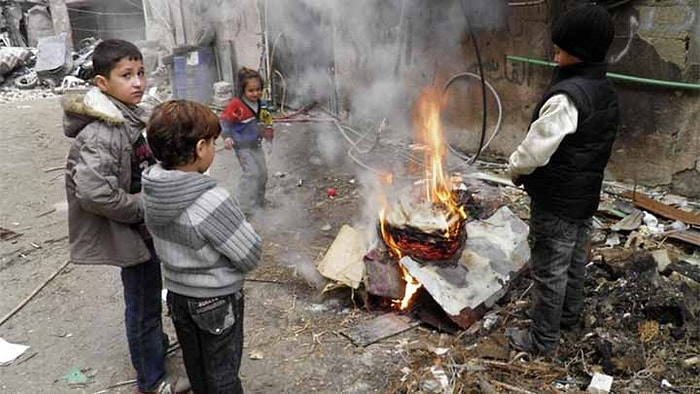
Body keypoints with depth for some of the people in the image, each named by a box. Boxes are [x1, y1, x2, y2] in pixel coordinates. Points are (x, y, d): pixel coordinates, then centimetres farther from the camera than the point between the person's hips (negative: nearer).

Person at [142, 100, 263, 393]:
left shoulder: (154, 190, -10)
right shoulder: (212, 202, -32)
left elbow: (165, 243, 4)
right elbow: (251, 256, -21)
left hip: (177, 293, 7)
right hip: (216, 300, -6)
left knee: (195, 367, 26)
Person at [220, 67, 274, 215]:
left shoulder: (261, 104, 2)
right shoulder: (236, 104, -18)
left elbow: (266, 122, 16)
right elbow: (224, 121, -16)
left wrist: (268, 133, 1)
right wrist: (227, 137, -27)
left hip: (257, 145, 7)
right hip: (243, 147, -7)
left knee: (262, 173, 15)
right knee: (251, 173, -16)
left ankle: (259, 200, 35)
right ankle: (246, 207, -8)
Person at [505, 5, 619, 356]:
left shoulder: (566, 96, -26)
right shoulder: (606, 93, 5)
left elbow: (535, 149, -26)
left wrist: (516, 170, -4)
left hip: (556, 202, -9)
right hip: (585, 197, 9)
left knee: (549, 271, 3)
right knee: (574, 262, 24)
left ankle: (543, 340, 17)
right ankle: (569, 315, 44)